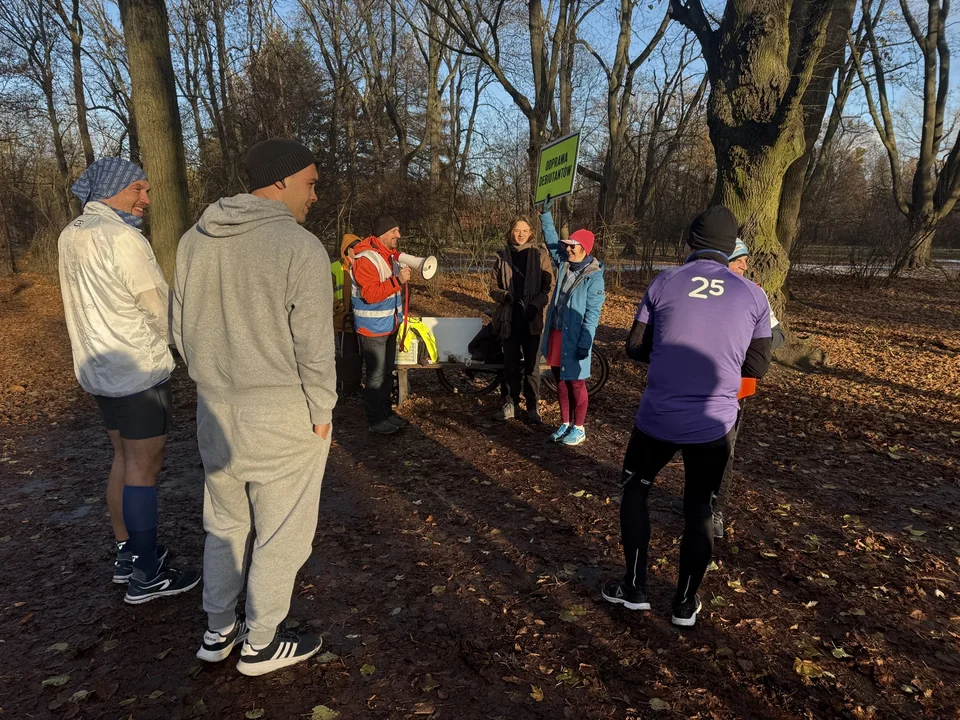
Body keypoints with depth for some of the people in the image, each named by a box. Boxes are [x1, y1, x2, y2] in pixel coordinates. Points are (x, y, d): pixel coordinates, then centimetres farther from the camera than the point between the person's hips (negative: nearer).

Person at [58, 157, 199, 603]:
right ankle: (146, 577, 7)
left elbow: (99, 301, 13)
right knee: (144, 468, -1)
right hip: (138, 371, -9)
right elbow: (161, 308, -14)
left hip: (98, 368, 9)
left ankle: (127, 555, 27)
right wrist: (177, 338, 5)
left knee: (124, 458, 17)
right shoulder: (121, 238, -18)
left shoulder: (71, 236, 10)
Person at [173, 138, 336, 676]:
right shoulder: (301, 248, -17)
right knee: (280, 535, 12)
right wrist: (321, 413, -4)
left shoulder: (195, 241, 3)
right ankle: (261, 645, 28)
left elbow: (183, 330, 10)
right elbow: (314, 347, -17)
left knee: (226, 526, 22)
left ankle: (218, 632, 38)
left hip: (215, 411, 7)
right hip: (282, 417, -6)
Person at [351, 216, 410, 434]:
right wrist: (397, 281, -35)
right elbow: (370, 294, -29)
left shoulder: (390, 255, 10)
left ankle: (386, 412, 31)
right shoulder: (365, 258, -20)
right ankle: (375, 420, 11)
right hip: (372, 328, -9)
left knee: (387, 372, 18)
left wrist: (404, 276, 6)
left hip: (389, 325, 9)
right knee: (376, 375, -1)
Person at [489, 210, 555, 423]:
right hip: (509, 318, 2)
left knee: (532, 365, 4)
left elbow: (549, 286, -2)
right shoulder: (502, 256, 6)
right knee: (511, 364, 10)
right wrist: (506, 296, -13)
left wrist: (536, 304, -18)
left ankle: (533, 407, 15)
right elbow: (494, 288, 7)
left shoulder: (540, 255, 1)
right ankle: (511, 403, 23)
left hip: (532, 319, -2)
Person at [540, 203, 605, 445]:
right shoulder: (564, 262, 6)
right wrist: (546, 213, 9)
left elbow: (593, 312, -15)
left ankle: (578, 428, 17)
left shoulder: (593, 276, -13)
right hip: (556, 333, 7)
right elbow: (551, 239, 17)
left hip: (575, 337, -7)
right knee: (561, 381, 14)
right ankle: (565, 424, 26)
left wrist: (584, 342, -19)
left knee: (576, 383, 4)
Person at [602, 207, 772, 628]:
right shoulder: (753, 296, -1)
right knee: (699, 509, 17)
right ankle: (685, 603, 29)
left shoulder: (664, 283, -5)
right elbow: (757, 367, 4)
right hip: (714, 424, 1)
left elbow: (634, 348, 0)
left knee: (635, 489, 21)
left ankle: (634, 589, 25)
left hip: (658, 418, -1)